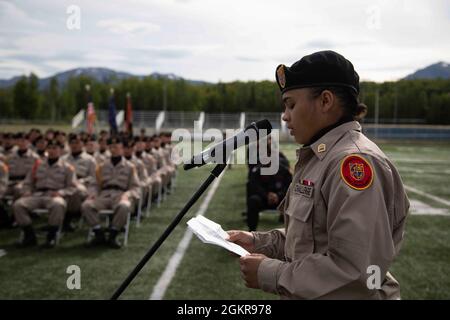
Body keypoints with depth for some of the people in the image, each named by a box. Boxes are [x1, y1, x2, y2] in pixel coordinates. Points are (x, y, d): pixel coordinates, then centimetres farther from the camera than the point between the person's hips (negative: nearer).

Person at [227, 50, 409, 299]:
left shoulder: (354, 161, -23)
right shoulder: (318, 158, 7)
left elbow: (355, 269, -28)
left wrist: (271, 275, -21)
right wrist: (258, 242, 2)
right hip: (307, 295, 8)